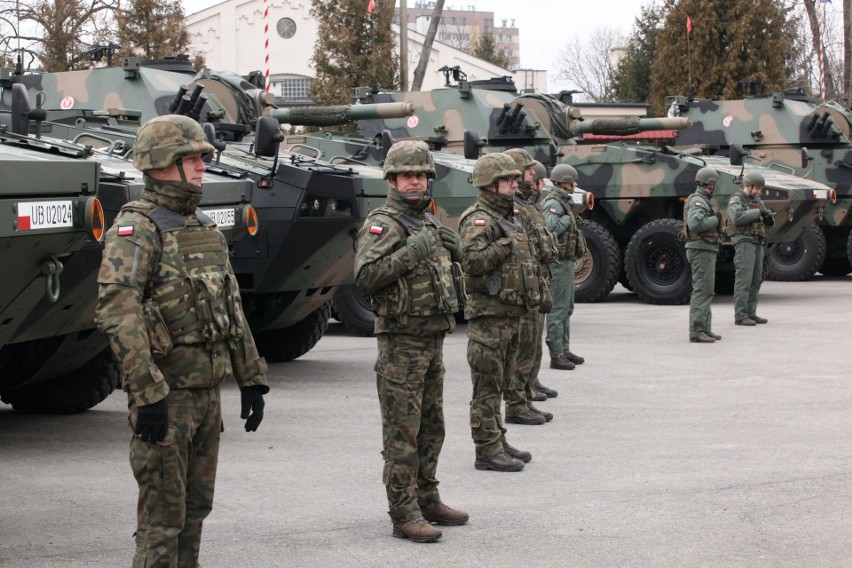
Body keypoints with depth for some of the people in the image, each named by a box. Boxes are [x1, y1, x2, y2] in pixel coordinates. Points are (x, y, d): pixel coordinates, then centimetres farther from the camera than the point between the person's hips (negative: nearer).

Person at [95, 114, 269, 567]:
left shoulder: (205, 228, 14)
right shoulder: (134, 230, -12)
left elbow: (232, 308, 19)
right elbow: (116, 314, -22)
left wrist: (252, 380, 15)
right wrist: (147, 394, -26)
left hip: (208, 390, 8)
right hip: (165, 393, -8)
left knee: (195, 508, 14)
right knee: (163, 515, -3)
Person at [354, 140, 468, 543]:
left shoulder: (429, 223, 15)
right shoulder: (382, 224, -11)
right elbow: (365, 276, -25)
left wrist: (453, 250, 9)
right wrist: (411, 251, -29)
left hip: (433, 339, 9)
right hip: (401, 341, -9)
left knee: (431, 427, 16)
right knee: (402, 432, -6)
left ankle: (427, 499, 27)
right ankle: (404, 514, -3)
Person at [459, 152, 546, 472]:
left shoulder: (507, 218, 18)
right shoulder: (478, 220, -13)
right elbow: (472, 261, -28)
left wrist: (532, 293, 21)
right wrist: (506, 245, -22)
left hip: (510, 313, 10)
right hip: (489, 315, -10)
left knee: (499, 383, 16)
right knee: (487, 385, -6)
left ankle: (498, 442, 24)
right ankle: (487, 451, -3)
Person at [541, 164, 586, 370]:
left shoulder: (563, 203, 16)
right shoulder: (553, 204, -16)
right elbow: (550, 229, -30)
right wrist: (568, 218, -19)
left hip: (566, 262, 11)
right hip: (559, 262, -11)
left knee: (566, 308, 18)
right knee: (558, 309, -8)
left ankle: (564, 351, 27)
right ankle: (556, 355, -7)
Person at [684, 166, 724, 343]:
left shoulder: (703, 201, 20)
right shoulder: (697, 201, -14)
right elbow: (695, 223, -29)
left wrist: (716, 221, 4)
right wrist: (715, 219, -18)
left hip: (706, 251, 11)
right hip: (701, 250, -11)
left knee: (705, 291, 13)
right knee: (702, 290, -12)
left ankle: (705, 329, 18)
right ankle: (696, 332, -13)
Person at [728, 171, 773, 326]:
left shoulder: (757, 201, 18)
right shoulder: (736, 200, -5)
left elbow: (768, 222, 18)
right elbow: (737, 217, -25)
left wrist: (768, 217, -6)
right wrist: (758, 212, -20)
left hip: (758, 243, 8)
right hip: (744, 241, -8)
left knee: (756, 280, 7)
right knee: (744, 279, -11)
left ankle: (751, 313, 12)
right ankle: (740, 316, -11)